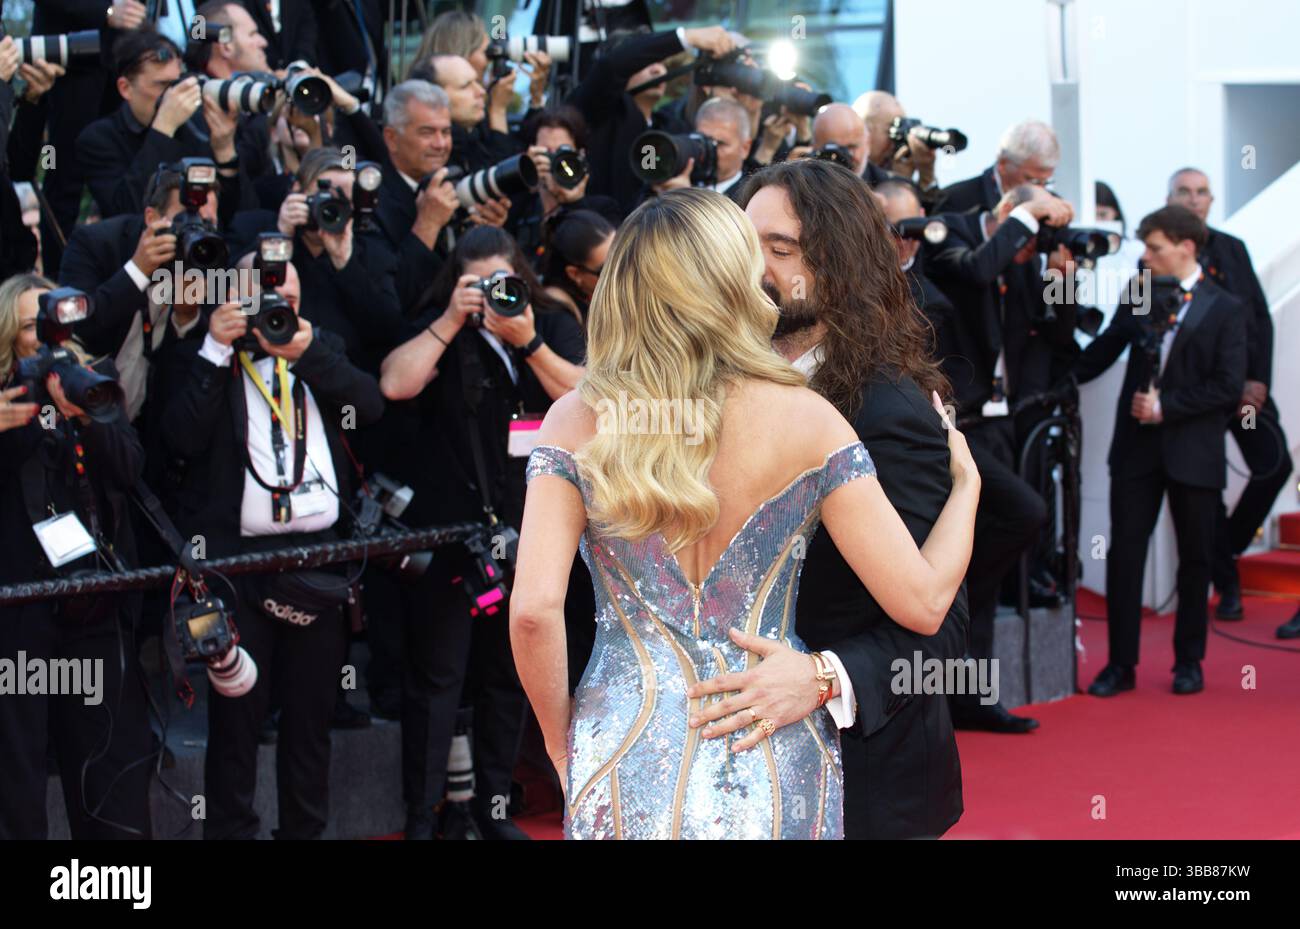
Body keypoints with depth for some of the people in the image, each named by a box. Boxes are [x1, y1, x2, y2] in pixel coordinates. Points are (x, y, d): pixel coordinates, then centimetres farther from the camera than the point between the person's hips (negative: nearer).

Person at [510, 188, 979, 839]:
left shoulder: (576, 422, -5)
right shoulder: (804, 420, -8)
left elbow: (534, 608, -14)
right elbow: (921, 604, -8)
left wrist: (561, 738, 3)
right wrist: (966, 483, 10)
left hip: (627, 765, 1)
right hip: (774, 776, 0)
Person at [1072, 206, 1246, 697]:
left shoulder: (1224, 309, -5)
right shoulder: (1138, 296, 6)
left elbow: (1228, 388, -10)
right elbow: (1104, 351, 13)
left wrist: (1166, 407, -14)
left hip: (1193, 452, -3)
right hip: (1136, 448, 3)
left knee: (1195, 559, 8)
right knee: (1124, 554, 0)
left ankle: (1188, 662, 20)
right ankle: (1120, 663, 6)